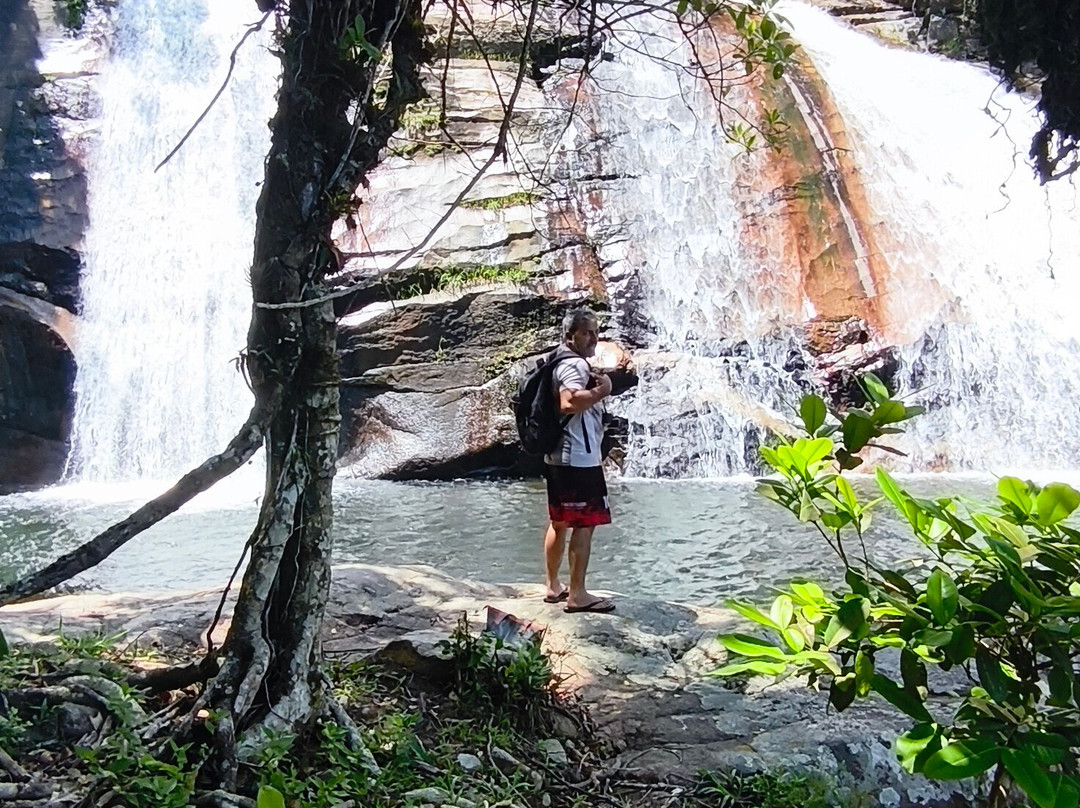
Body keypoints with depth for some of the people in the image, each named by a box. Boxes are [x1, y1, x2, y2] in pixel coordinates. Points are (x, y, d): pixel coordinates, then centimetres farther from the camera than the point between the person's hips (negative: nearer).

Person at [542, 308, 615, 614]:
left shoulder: (561, 362, 19)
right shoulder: (574, 364, -14)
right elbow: (569, 403, -32)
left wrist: (593, 386, 18)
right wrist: (601, 390, -20)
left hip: (558, 457, 11)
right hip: (579, 459, -11)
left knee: (559, 522, 15)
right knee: (584, 525, -5)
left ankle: (553, 587, 24)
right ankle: (577, 595, -1)